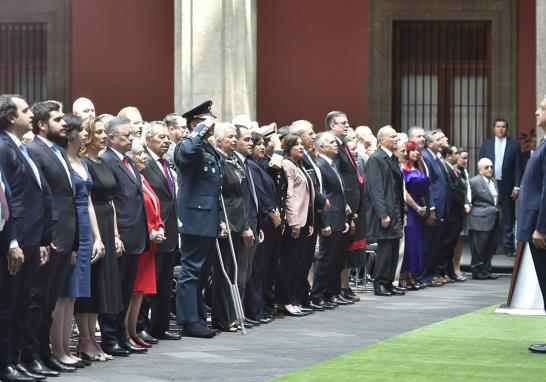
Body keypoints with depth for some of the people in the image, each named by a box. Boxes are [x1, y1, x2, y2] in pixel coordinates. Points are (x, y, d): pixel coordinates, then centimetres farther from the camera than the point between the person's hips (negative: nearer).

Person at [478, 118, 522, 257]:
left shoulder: (514, 144, 2)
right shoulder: (486, 143, 6)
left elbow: (518, 167, 0)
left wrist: (517, 186, -6)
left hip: (507, 185, -1)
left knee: (508, 218, 2)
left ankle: (508, 246, 6)